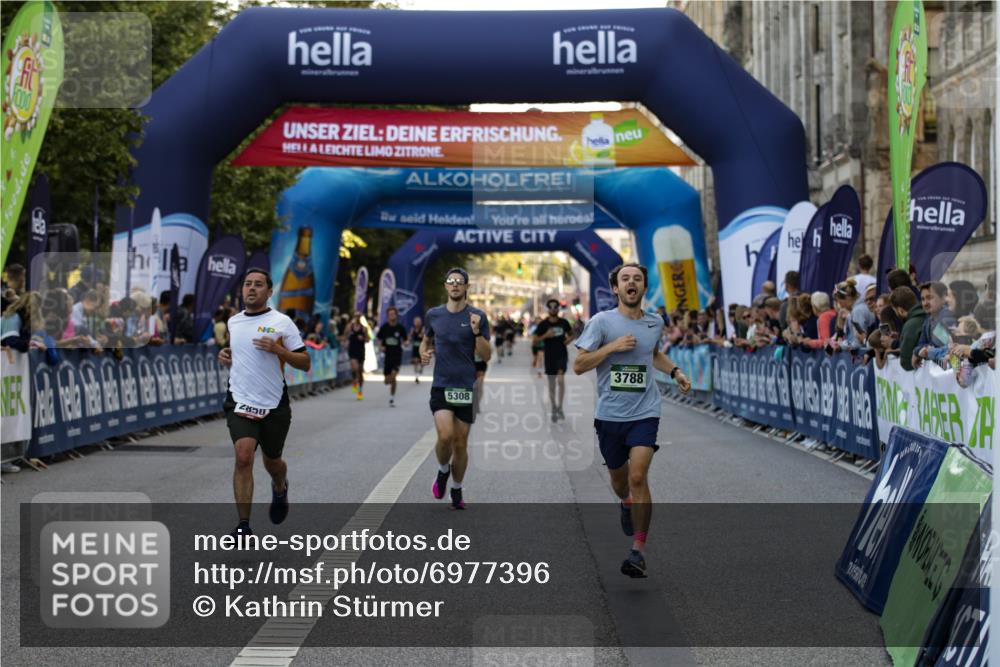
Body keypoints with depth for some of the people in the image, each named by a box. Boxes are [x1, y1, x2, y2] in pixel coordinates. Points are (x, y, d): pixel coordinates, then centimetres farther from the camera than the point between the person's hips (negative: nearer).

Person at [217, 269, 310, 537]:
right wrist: (225, 355, 6)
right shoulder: (233, 321, 8)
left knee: (272, 462, 14)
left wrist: (277, 349, -20)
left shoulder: (282, 322, -5)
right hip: (240, 402, 2)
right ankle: (243, 525, -14)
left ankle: (280, 488, 52)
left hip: (274, 405, -1)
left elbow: (305, 363, -5)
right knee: (243, 456, -18)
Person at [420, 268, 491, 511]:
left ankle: (456, 491, 24)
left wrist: (477, 332, -18)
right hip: (441, 386, 0)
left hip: (466, 387, 0)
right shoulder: (434, 314, 5)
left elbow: (486, 356, -2)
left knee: (460, 443, 4)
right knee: (445, 435, -19)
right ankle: (443, 470, 12)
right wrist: (423, 351, 2)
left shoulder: (477, 317, -1)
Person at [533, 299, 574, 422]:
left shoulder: (563, 322, 2)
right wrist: (545, 335, -16)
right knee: (552, 385, 7)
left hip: (562, 354, 0)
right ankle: (554, 410, 18)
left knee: (560, 379, -18)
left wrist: (568, 340, -1)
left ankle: (559, 407, -4)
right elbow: (535, 340, -2)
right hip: (549, 356, 0)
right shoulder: (543, 324, -3)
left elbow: (571, 335, 18)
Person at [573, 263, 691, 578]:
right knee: (619, 478, 16)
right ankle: (626, 505, 53)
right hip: (609, 414, 0)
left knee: (638, 476, -16)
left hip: (644, 413, 0)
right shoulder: (602, 321, -5)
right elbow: (578, 366, -9)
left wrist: (675, 372, 14)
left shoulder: (655, 323, 8)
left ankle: (638, 549, -8)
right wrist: (612, 346, -18)